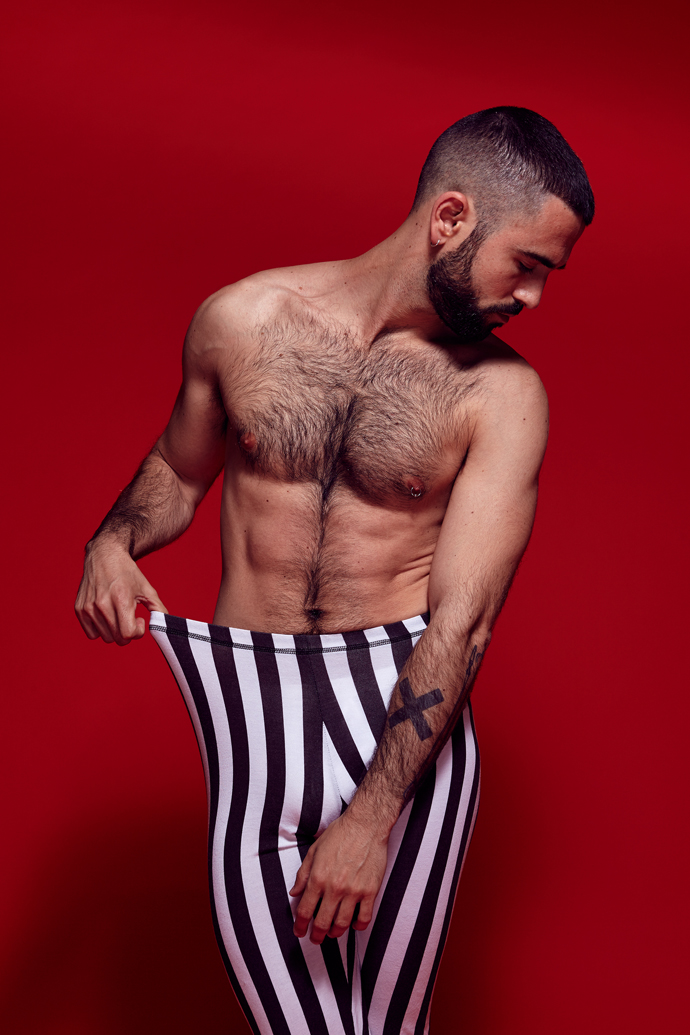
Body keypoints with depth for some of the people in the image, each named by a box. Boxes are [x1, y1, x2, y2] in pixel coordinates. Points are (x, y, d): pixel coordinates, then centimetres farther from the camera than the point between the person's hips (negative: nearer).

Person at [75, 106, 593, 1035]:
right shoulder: (239, 321, 2)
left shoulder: (501, 393, -4)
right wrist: (113, 541, -3)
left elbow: (463, 620, -11)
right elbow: (179, 470, 20)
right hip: (253, 708, 1)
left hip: (409, 717, -1)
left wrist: (371, 816, -19)